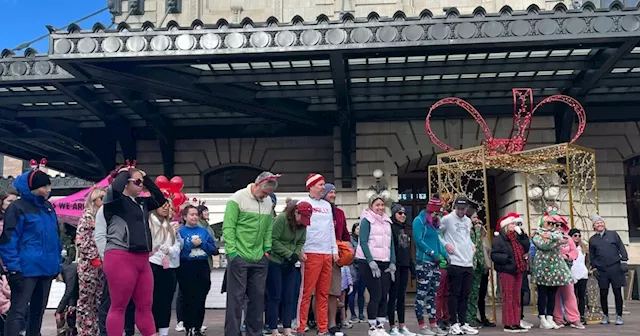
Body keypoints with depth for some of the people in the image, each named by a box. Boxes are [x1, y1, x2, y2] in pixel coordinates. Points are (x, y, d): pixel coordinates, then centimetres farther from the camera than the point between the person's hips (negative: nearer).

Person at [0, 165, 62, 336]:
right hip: (26, 269, -7)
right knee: (18, 312, -8)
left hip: (46, 267, 7)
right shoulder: (17, 207, -9)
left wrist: (58, 263, 14)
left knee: (38, 310, 17)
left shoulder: (48, 207, 13)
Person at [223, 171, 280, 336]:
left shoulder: (268, 202, 7)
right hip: (239, 256, -6)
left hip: (260, 259, 6)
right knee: (236, 297, 0)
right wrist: (232, 252, -15)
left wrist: (267, 249, 5)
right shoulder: (238, 199, -10)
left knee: (258, 297, 11)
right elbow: (228, 227, -12)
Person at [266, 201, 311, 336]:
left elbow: (300, 242, 9)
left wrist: (296, 255, -10)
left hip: (289, 264, 6)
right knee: (275, 297, -2)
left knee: (289, 298, 6)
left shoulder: (303, 225, 3)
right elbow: (273, 240, -19)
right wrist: (288, 254, -18)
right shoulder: (281, 219, -17)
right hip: (274, 263, -6)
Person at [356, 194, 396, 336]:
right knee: (376, 295, -8)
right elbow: (363, 242, -10)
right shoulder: (366, 220, -4)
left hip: (385, 263, 6)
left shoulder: (387, 221, 16)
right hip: (369, 262, -6)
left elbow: (391, 243, 15)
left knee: (384, 295, 3)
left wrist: (392, 263, 6)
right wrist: (371, 262, -17)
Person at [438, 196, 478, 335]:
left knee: (465, 295, 10)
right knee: (455, 294, -3)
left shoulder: (468, 221, 16)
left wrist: (472, 245, 11)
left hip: (468, 263, 6)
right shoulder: (447, 219, -5)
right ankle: (454, 324, 4)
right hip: (455, 263, -6)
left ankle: (463, 323, 17)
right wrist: (445, 245, -13)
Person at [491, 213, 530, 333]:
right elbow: (494, 255, -14)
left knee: (516, 299, 10)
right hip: (506, 271, -8)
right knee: (508, 298, -5)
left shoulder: (516, 237, 15)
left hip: (518, 271, 8)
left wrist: (521, 234, -1)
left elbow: (527, 246, 4)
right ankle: (508, 324, -1)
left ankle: (516, 323, 15)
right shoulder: (498, 239, -8)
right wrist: (507, 258, -24)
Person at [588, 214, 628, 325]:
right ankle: (605, 315, 15)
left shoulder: (613, 234, 8)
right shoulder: (592, 240, 11)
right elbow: (592, 256, 14)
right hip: (601, 270, 1)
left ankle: (619, 316, 8)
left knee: (617, 292, 0)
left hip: (615, 268, -1)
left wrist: (624, 260, -3)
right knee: (603, 294, 4)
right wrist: (594, 268, 6)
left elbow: (621, 247, 6)